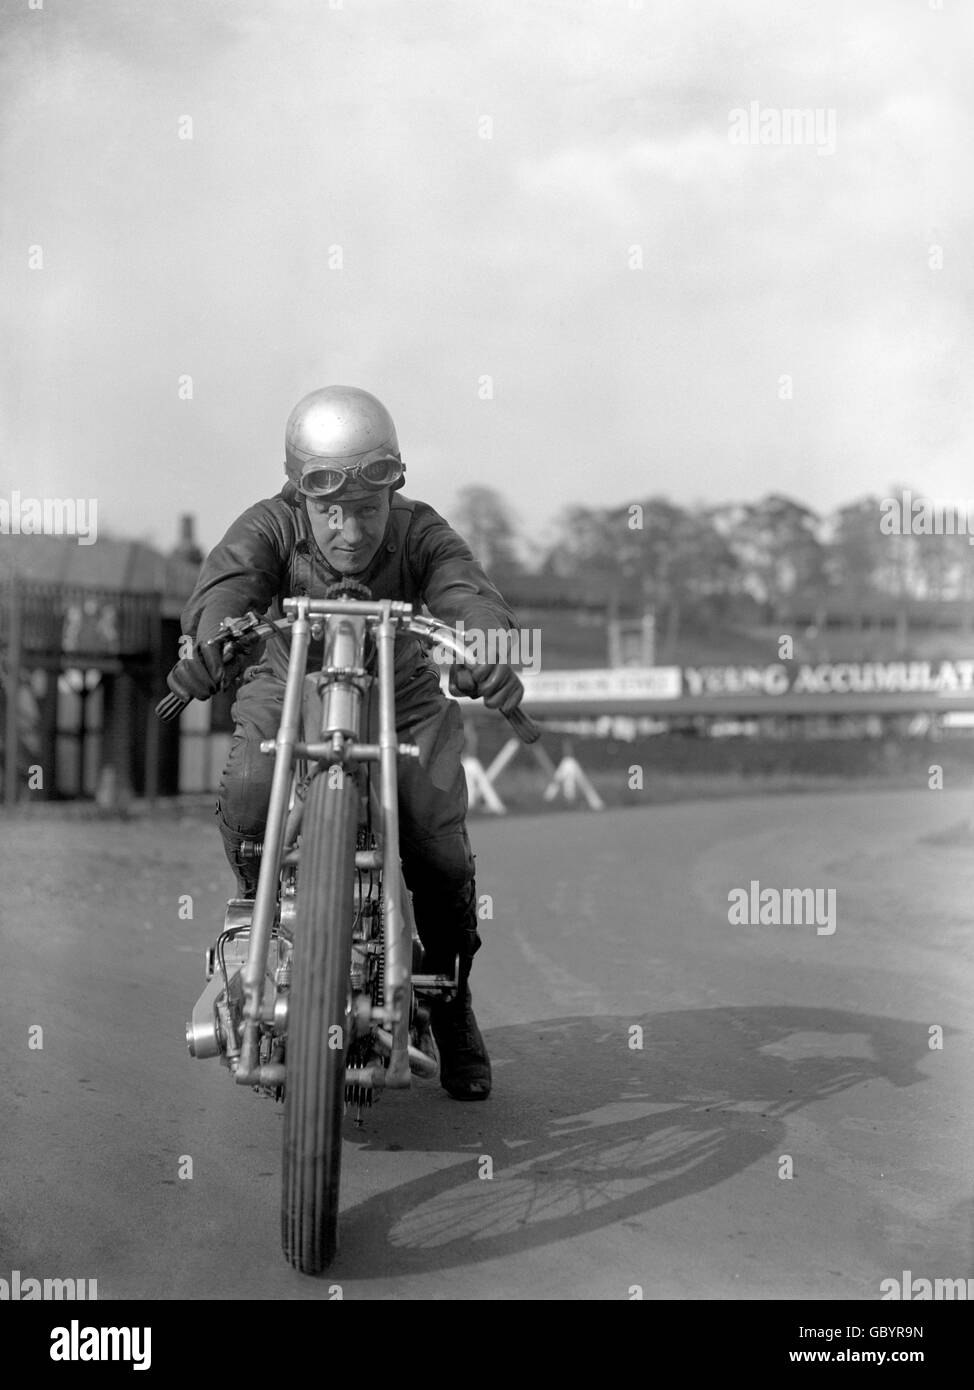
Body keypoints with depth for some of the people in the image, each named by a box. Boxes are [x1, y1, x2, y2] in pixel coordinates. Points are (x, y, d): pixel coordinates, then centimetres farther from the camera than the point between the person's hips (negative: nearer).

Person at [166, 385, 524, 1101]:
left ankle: (452, 999, 11)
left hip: (402, 695, 0)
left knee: (440, 845, -16)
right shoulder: (273, 526, -19)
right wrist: (208, 639, -63)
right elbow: (229, 579, -38)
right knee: (247, 802, -25)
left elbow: (466, 590, -37)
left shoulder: (419, 531, -19)